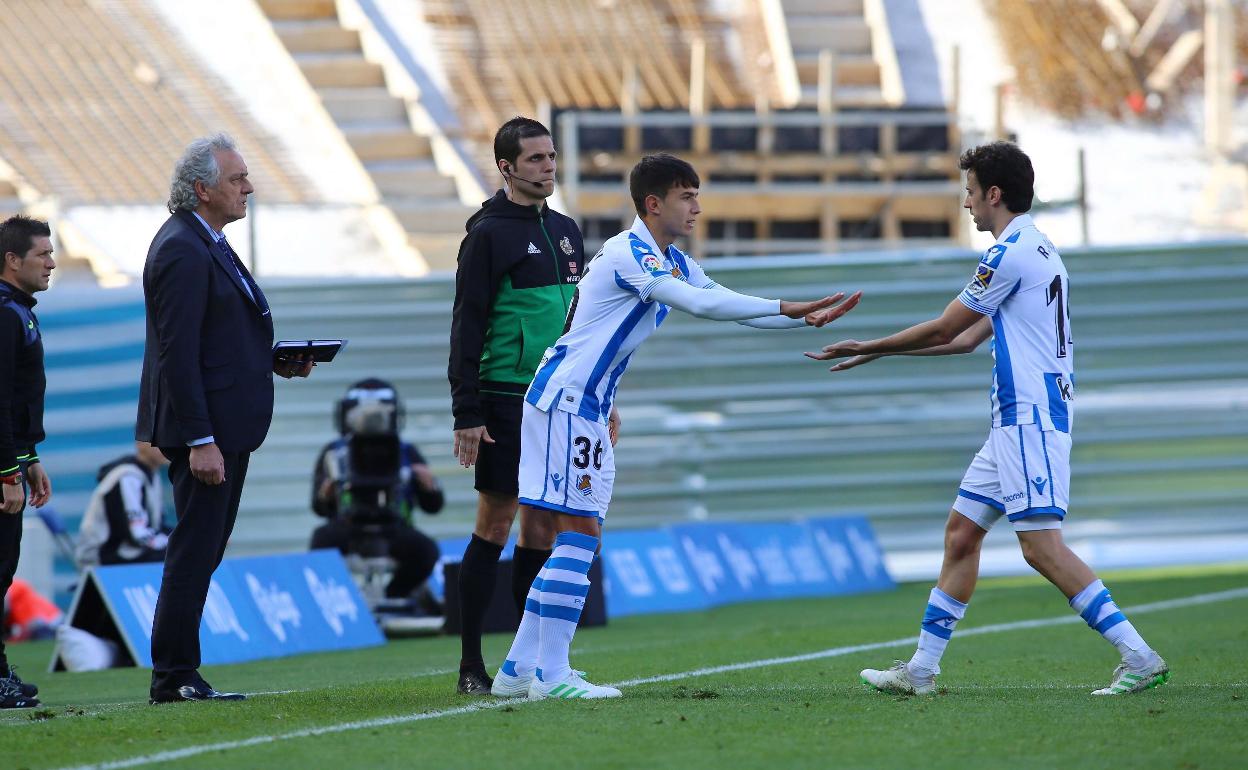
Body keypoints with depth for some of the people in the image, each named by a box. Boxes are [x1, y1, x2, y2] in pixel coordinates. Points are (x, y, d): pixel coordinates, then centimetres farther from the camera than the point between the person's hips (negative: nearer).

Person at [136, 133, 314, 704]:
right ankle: (174, 677, -4)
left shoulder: (205, 244, 16)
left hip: (226, 426, 11)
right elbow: (178, 353, -21)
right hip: (204, 426, -11)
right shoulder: (183, 251, -17)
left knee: (201, 550, 12)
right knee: (195, 549, -7)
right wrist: (200, 440, -24)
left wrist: (272, 360, 10)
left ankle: (177, 674, 15)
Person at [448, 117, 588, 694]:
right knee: (495, 525, -6)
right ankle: (471, 664, -3)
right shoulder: (489, 234, -6)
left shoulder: (564, 231, 15)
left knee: (542, 526, 6)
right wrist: (467, 413, -15)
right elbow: (467, 327, -10)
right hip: (506, 401, -6)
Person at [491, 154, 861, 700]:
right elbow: (700, 304, -25)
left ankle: (519, 670, 11)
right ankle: (551, 673, -11)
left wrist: (809, 318, 7)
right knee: (579, 532, -11)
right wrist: (785, 307, -23)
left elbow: (727, 306, 18)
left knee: (580, 538, 9)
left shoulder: (673, 263, 15)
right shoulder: (629, 252, -15)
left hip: (586, 408, 10)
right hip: (564, 402, -10)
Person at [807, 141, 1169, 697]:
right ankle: (921, 670, 14)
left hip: (1030, 419, -10)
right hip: (1018, 422, 10)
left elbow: (944, 329, -6)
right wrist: (877, 352, 27)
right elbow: (967, 337, 24)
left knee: (1041, 547, -14)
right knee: (962, 530, 11)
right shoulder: (1036, 249, 18)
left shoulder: (1011, 254, -13)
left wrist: (868, 348, 6)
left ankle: (1139, 658, -15)